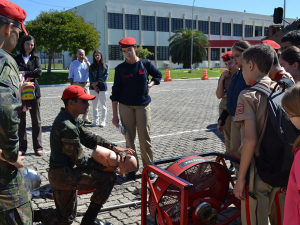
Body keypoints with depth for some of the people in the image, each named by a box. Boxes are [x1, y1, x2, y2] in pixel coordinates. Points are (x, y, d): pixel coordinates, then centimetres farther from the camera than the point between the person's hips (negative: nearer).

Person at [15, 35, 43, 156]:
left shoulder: (35, 58, 8)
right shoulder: (17, 58, 6)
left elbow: (39, 72, -7)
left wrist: (24, 73, -12)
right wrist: (30, 74, -12)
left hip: (33, 92, 0)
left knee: (36, 121, 3)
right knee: (21, 121, 4)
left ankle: (38, 147, 10)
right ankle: (22, 147, 12)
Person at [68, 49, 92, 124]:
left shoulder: (86, 63, 13)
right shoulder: (73, 64, 8)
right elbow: (70, 76, 7)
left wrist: (87, 62, -10)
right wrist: (72, 85, -4)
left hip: (85, 85, 3)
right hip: (76, 84, -3)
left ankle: (85, 118, 14)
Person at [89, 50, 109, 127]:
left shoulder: (105, 65, 4)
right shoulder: (92, 66, 10)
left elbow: (106, 76, -3)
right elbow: (90, 76, 4)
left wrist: (97, 82, -9)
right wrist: (94, 86, -8)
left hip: (102, 87, -3)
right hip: (93, 87, 3)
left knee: (103, 105, 0)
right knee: (94, 105, 5)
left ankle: (103, 121, 5)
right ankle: (96, 120, 12)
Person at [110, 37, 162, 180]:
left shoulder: (145, 64, 0)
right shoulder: (120, 68, 0)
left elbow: (158, 75, 19)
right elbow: (115, 92, 1)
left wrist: (150, 85, -2)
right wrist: (115, 115, -2)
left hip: (143, 105, 0)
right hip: (126, 106, 0)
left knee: (145, 138, 0)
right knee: (129, 139, 5)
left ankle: (148, 167, 14)